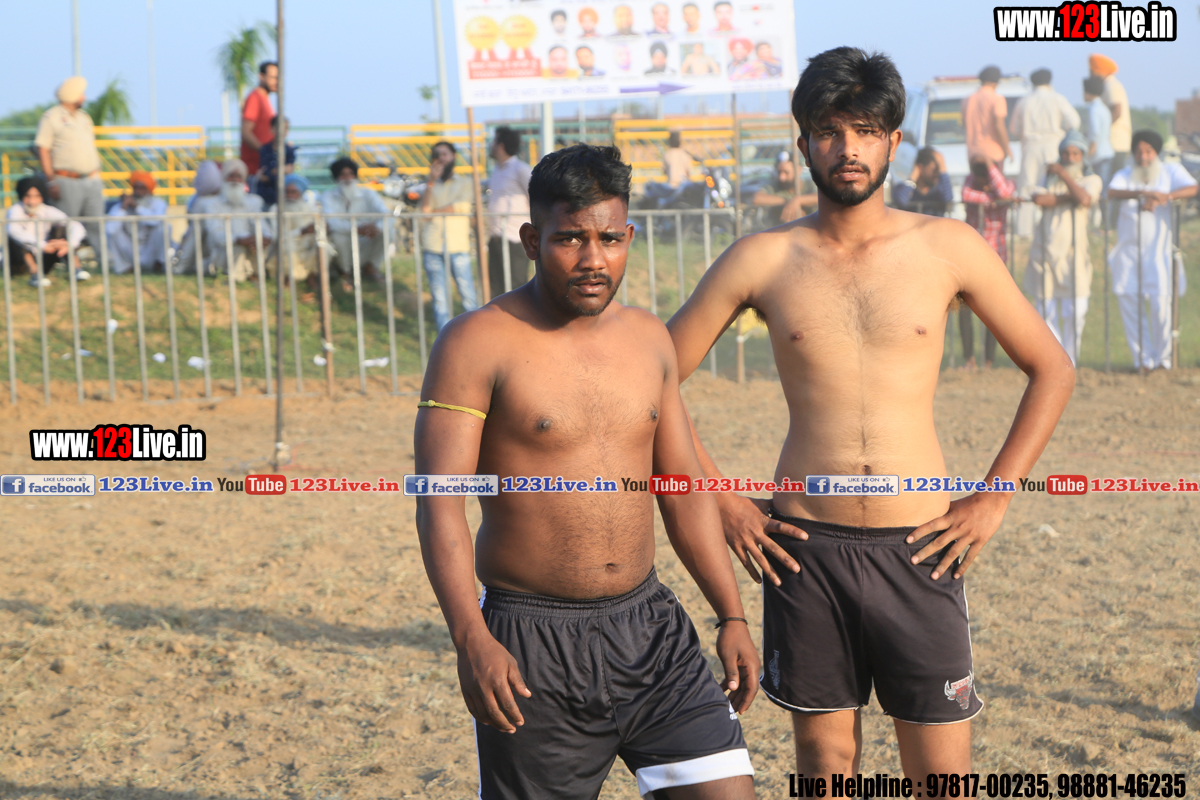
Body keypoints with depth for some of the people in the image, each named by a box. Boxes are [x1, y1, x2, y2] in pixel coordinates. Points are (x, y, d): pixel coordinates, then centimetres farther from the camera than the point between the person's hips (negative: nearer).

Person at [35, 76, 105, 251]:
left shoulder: (84, 117, 19)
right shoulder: (51, 117, -4)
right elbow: (42, 150, -9)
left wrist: (97, 176, 18)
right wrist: (51, 181, -16)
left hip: (91, 181, 7)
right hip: (67, 182, -7)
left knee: (97, 226, 3)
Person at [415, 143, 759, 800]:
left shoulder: (648, 339, 9)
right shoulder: (476, 344, -9)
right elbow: (439, 503, -15)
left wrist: (732, 617, 11)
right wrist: (470, 638, -26)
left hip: (648, 627, 5)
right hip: (531, 646, -5)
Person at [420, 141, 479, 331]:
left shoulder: (464, 182, 12)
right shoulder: (431, 185, 17)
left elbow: (463, 206, -4)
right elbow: (424, 208, 0)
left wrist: (435, 211, 1)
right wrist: (431, 182, -7)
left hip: (458, 246, -2)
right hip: (433, 246, 2)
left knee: (468, 295, -7)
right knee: (439, 298, 0)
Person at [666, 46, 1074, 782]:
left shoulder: (948, 248, 1)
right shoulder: (763, 261, 1)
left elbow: (1052, 369, 9)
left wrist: (994, 499, 1)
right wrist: (721, 501, 1)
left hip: (918, 549, 0)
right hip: (805, 549, 0)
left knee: (943, 776, 1)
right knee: (825, 761, 9)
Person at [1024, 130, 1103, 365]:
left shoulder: (1091, 179, 11)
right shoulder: (1050, 176, 17)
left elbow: (1084, 199, -13)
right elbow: (1039, 198, -5)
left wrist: (1063, 173, -5)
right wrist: (1069, 197, -9)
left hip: (1072, 250, -2)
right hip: (1045, 247, 2)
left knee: (1075, 312, -7)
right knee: (1045, 310, 0)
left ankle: (1070, 362, 6)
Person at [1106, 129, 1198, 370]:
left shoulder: (1171, 171, 7)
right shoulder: (1125, 175, 9)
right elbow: (1111, 192, -14)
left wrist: (1162, 197, -27)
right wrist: (1143, 192, -30)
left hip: (1159, 249, -2)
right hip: (1129, 249, 2)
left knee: (1161, 300, -11)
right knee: (1128, 300, -3)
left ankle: (1163, 357, 4)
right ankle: (1142, 358, 7)